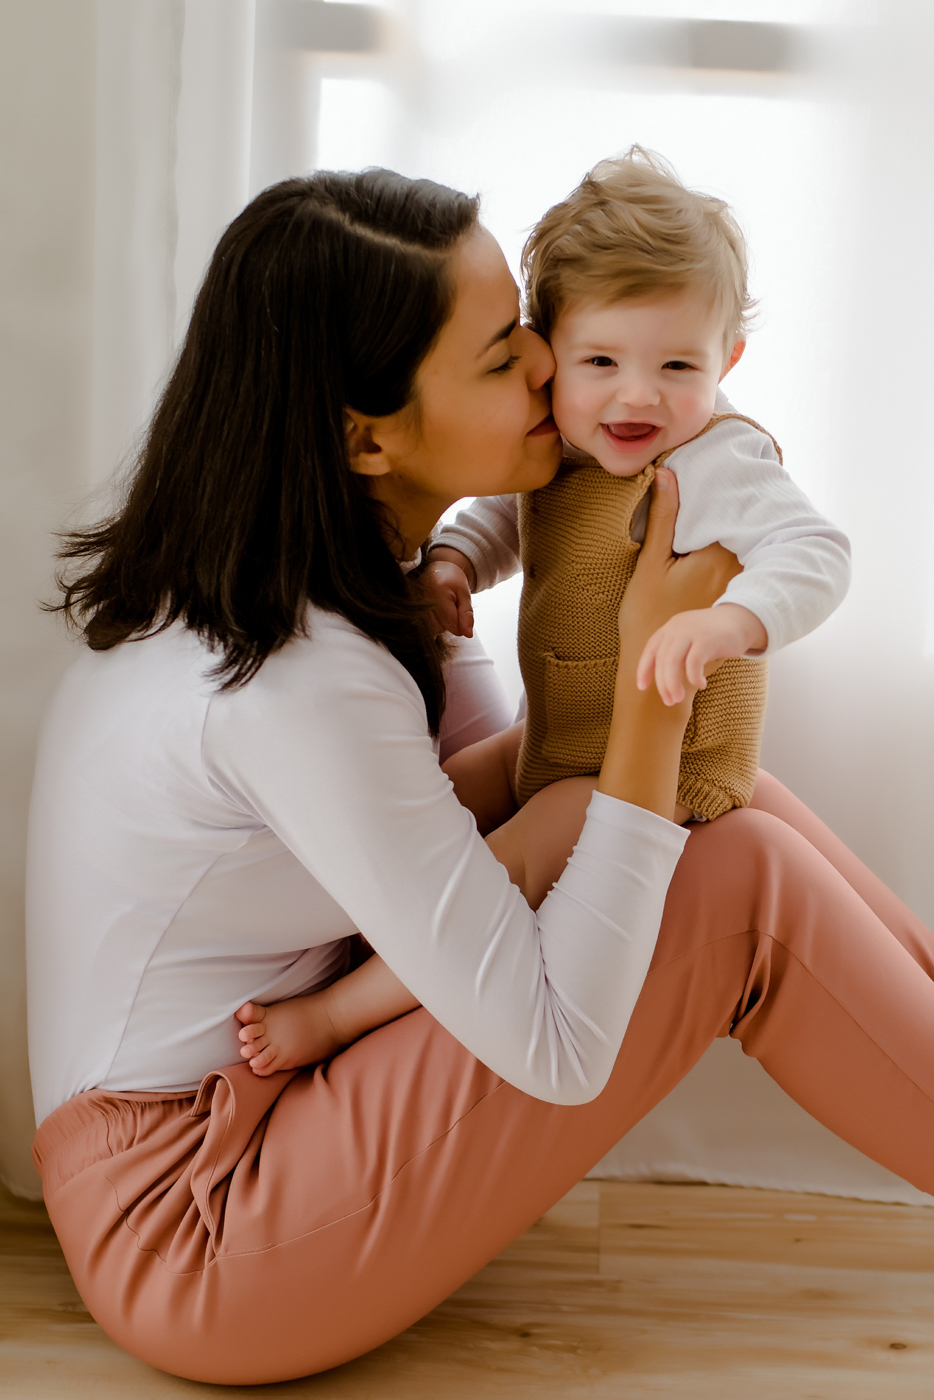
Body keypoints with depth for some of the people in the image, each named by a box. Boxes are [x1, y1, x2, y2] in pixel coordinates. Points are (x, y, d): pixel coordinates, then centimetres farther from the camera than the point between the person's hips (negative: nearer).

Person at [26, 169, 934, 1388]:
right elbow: (561, 1050, -25)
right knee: (746, 887, -17)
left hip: (262, 1097, 9)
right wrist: (657, 674, -24)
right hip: (191, 1237, -8)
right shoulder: (302, 684, -30)